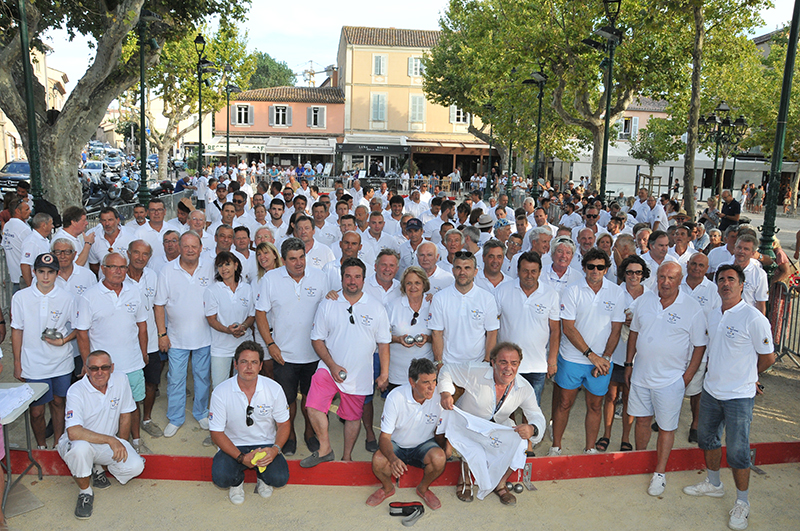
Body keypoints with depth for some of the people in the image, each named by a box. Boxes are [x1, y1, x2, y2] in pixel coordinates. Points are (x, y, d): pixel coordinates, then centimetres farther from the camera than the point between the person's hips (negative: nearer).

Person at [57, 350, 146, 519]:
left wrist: (121, 446, 2)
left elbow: (125, 415, 3)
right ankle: (85, 492, -10)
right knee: (80, 448, -39)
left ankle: (97, 468, 12)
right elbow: (74, 432, -35)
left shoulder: (121, 382, -10)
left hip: (109, 443, 4)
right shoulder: (76, 391, -23)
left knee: (136, 466, -19)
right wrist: (110, 440, -36)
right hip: (80, 442, -3)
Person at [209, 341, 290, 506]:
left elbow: (283, 424, 0)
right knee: (221, 478, -29)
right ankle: (237, 480, 11)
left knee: (280, 478, -24)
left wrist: (275, 449, -20)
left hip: (265, 444, 1)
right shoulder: (220, 392, -14)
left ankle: (262, 477, 15)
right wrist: (241, 458, -20)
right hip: (233, 446, 0)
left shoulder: (274, 389, -10)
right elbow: (216, 433, -9)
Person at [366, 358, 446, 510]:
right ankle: (387, 488, 5)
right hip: (396, 445, -1)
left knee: (439, 458, -31)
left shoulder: (439, 396, -19)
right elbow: (384, 436, -21)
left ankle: (423, 488, 2)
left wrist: (442, 452, -17)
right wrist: (393, 459, -41)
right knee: (378, 460, -31)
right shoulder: (395, 397, -24)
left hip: (424, 444, 1)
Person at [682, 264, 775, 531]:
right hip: (711, 391, 7)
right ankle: (714, 484, 40)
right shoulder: (712, 316, 4)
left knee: (737, 451, 0)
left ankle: (742, 503, 19)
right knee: (707, 438, 19)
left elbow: (768, 357, -6)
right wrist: (718, 375, 10)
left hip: (739, 397, -7)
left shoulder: (754, 319, -16)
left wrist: (744, 377, 5)